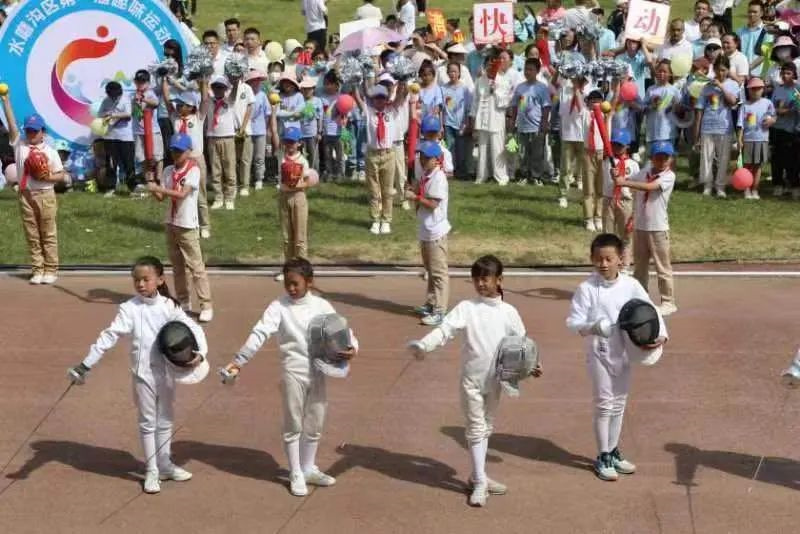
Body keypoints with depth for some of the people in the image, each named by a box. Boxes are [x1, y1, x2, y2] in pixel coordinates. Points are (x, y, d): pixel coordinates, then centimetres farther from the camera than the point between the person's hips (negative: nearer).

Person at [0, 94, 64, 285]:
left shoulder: (50, 152, -1)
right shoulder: (19, 145, 3)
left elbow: (61, 174, 1)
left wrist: (48, 177, -19)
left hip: (45, 195, -2)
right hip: (26, 195, 2)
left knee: (48, 234, 4)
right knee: (32, 235, 7)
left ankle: (51, 270, 10)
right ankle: (37, 270, 13)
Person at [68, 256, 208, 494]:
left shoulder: (169, 306, -3)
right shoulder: (129, 308, -10)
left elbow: (193, 328, -2)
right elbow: (110, 336, -16)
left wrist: (201, 351, -21)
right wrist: (86, 365, -23)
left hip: (167, 371, 3)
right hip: (144, 373, -3)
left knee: (165, 419, 16)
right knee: (148, 422, 6)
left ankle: (165, 465, 32)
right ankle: (152, 471, 16)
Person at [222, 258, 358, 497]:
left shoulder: (321, 306, 1)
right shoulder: (279, 306, -7)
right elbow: (260, 333, -15)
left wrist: (352, 346, -19)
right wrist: (239, 360, -23)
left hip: (318, 371, 3)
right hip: (293, 371, -3)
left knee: (314, 424, 14)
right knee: (293, 425, 6)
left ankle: (309, 469, 32)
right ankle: (296, 474, 19)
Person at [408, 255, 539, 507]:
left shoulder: (509, 312, 0)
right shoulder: (466, 308, -8)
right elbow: (445, 329, -20)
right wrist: (423, 345, -37)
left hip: (495, 379, 3)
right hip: (471, 379, -3)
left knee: (486, 427, 16)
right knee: (476, 428, 1)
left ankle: (478, 476, 29)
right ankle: (480, 482, 7)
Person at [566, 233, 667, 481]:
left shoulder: (631, 285, -5)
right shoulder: (587, 288, -13)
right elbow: (573, 322, -13)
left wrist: (661, 334, -16)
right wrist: (592, 327, -32)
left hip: (624, 353, 4)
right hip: (600, 354, -4)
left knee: (619, 404, 15)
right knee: (604, 405, 2)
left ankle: (614, 451, 30)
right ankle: (603, 457, 14)